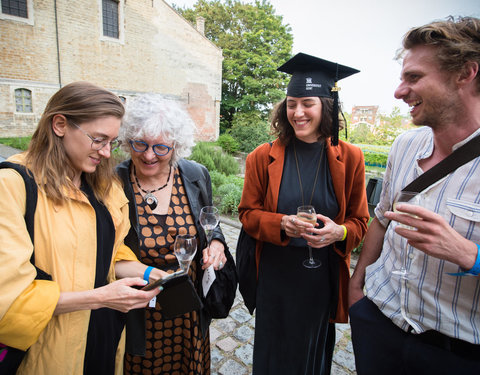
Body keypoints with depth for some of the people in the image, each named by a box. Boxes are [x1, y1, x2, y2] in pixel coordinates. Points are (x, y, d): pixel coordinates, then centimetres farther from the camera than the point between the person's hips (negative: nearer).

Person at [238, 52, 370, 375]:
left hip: (324, 273, 1)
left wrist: (338, 232, -21)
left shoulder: (350, 158, -5)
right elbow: (248, 213, -2)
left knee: (315, 348, 22)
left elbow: (360, 221, 1)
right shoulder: (263, 157, -7)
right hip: (275, 272, 0)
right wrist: (280, 224, -22)